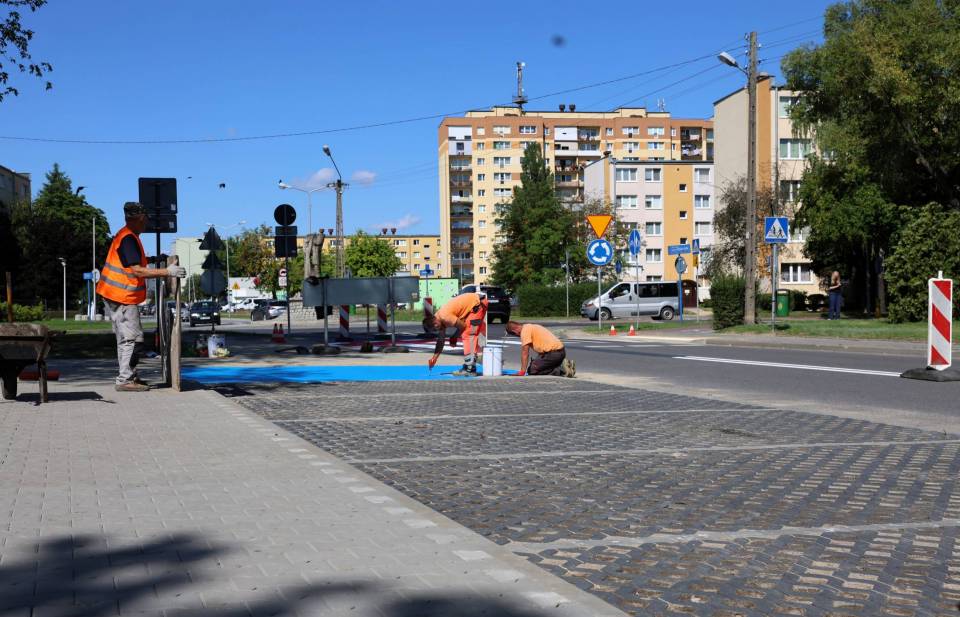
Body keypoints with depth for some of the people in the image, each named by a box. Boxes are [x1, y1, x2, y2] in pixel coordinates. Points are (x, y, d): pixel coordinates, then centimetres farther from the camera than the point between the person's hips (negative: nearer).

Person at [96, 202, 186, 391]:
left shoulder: (126, 235, 13)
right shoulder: (128, 239, -19)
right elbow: (137, 271, -25)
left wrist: (151, 259, 19)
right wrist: (167, 272, -25)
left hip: (117, 296, 11)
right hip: (122, 297, -11)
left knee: (126, 338, 16)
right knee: (132, 338, -9)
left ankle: (130, 376, 22)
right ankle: (125, 380, -9)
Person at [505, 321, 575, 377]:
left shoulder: (525, 330, -7)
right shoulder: (531, 327, 23)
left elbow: (525, 352, -11)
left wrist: (522, 371, -8)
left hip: (552, 353, -10)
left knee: (531, 370, -4)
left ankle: (561, 370, -13)